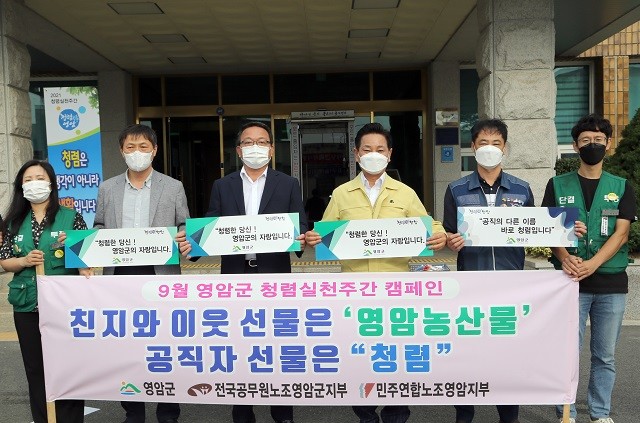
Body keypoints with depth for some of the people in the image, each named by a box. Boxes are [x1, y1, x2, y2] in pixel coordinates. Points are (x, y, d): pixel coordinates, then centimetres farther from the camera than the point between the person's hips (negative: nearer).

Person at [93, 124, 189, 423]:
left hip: (161, 275, -2)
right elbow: (98, 229, 14)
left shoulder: (173, 187, 5)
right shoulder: (107, 188, 11)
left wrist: (184, 239, -16)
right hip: (120, 276, 2)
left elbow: (184, 227, 5)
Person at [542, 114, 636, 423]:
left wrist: (592, 264, -19)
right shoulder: (558, 186, 5)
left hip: (611, 282, 1)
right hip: (571, 281, -1)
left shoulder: (622, 187, 7)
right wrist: (565, 258, -20)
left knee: (605, 356, 11)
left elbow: (621, 233, -3)